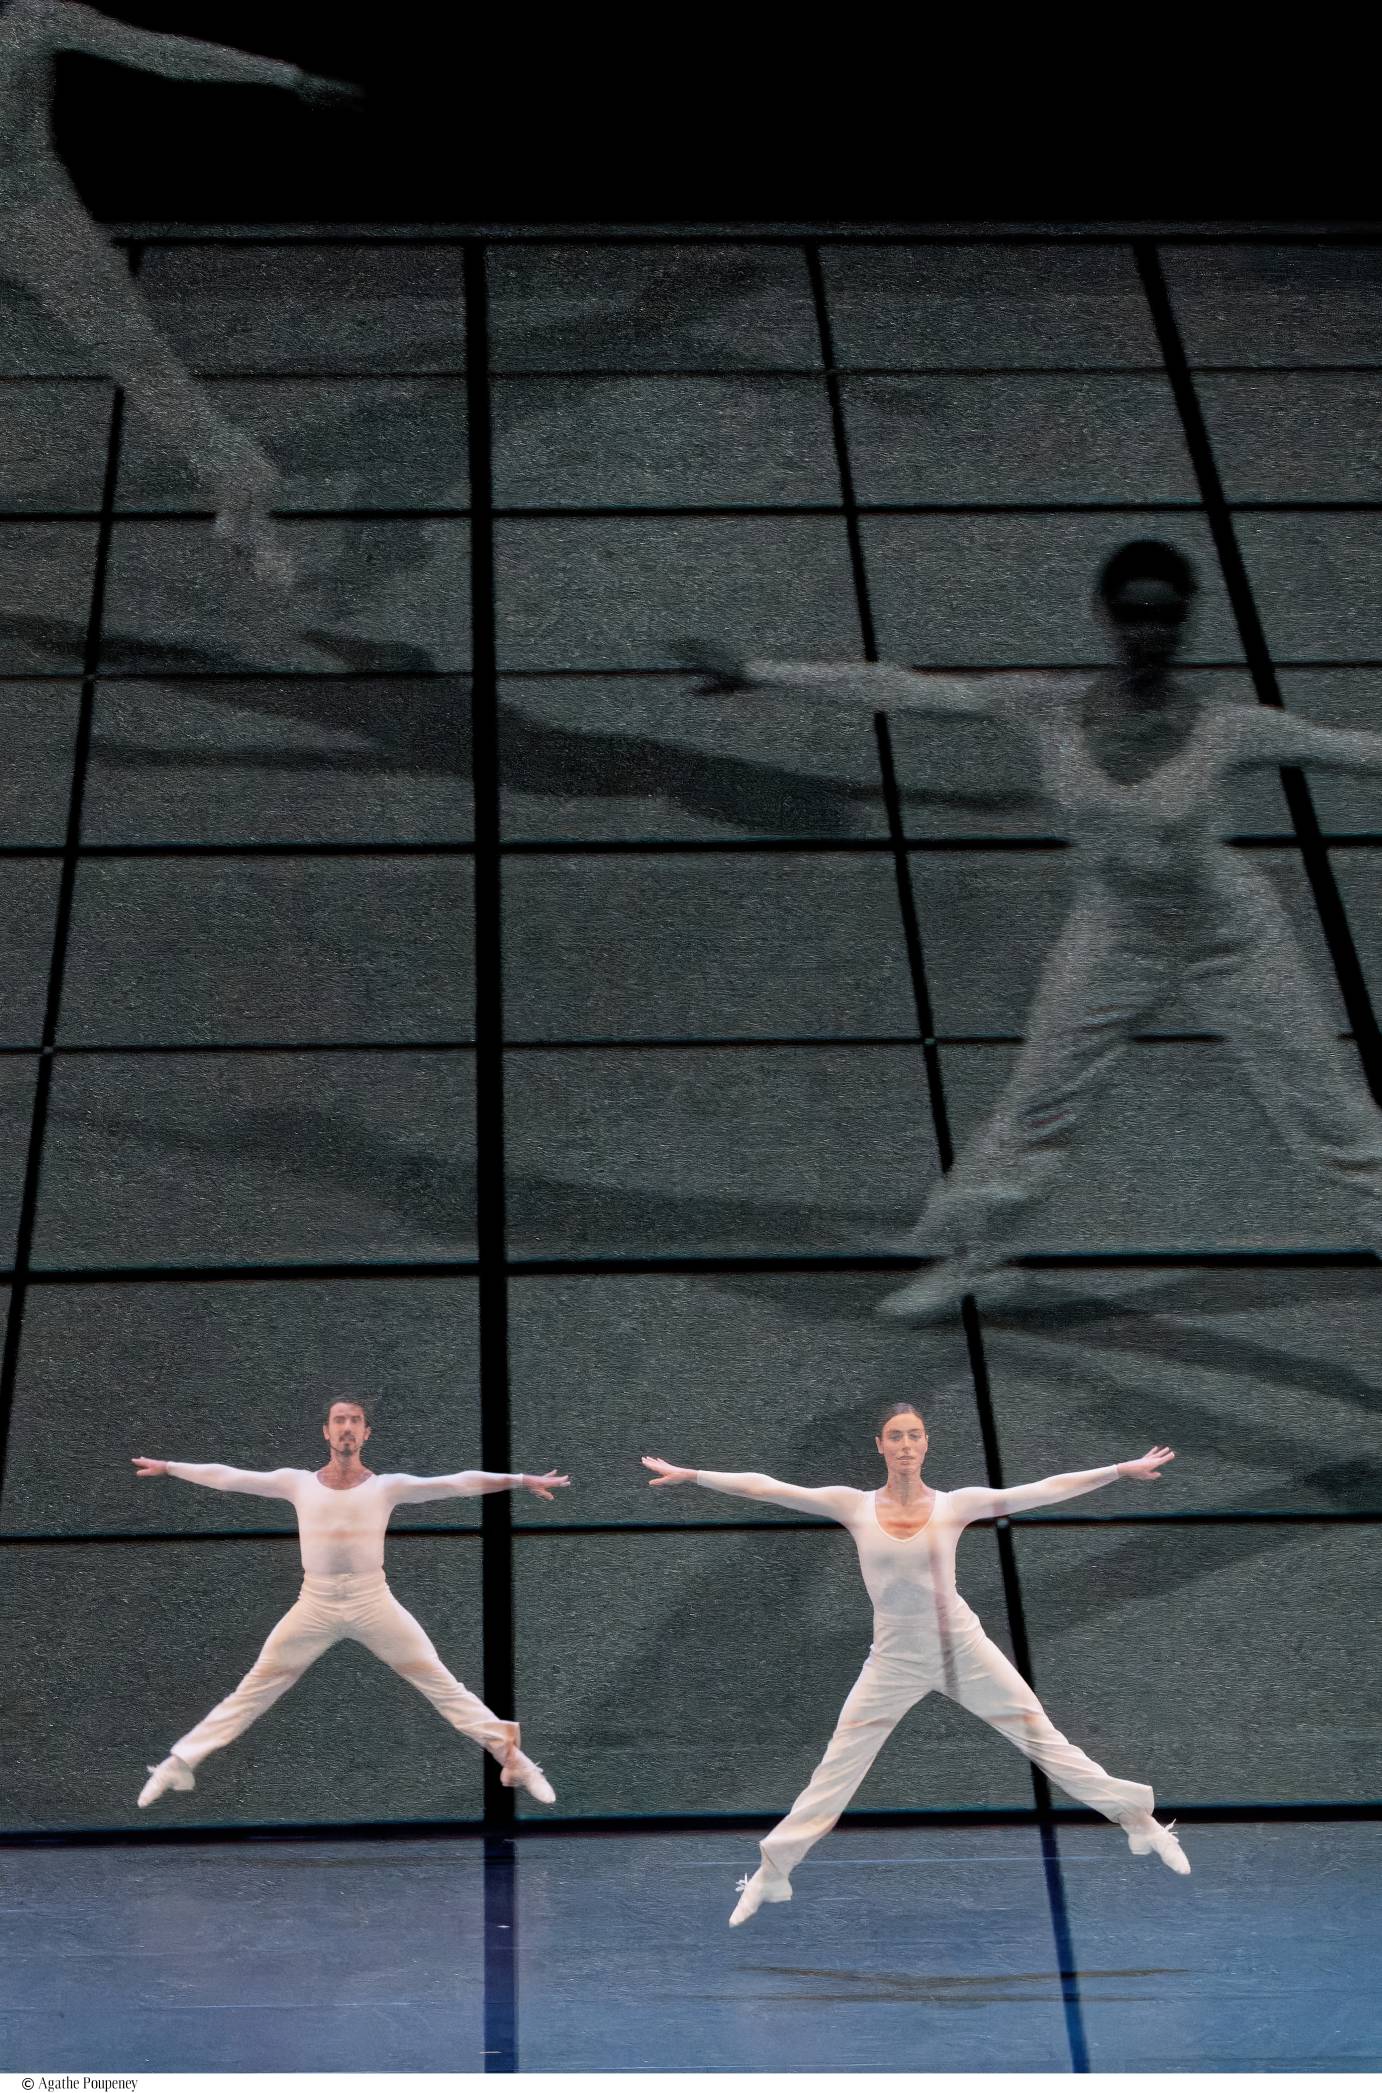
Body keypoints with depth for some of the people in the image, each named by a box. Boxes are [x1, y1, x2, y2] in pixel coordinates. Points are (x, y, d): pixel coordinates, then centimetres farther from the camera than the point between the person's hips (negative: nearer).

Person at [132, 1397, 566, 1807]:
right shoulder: (298, 1482, 3)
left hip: (373, 1602, -1)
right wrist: (166, 1467, 5)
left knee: (440, 1683, -1)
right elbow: (227, 1476, 5)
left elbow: (457, 1483, -8)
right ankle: (178, 1765, 15)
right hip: (314, 1605, 1)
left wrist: (521, 1480, -14)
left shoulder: (387, 1486, -1)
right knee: (253, 1690, 5)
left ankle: (511, 1756, 5)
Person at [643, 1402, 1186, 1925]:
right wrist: (690, 1474, -9)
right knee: (836, 1767, 5)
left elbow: (1041, 1490, -10)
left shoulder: (955, 1504, -8)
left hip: (962, 1647, 0)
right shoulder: (854, 1506, -6)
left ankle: (1140, 1819, 21)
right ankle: (772, 1871, 19)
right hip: (895, 1659, 1)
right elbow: (766, 1487, -7)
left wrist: (1121, 1469, -14)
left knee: (1044, 1738, 6)